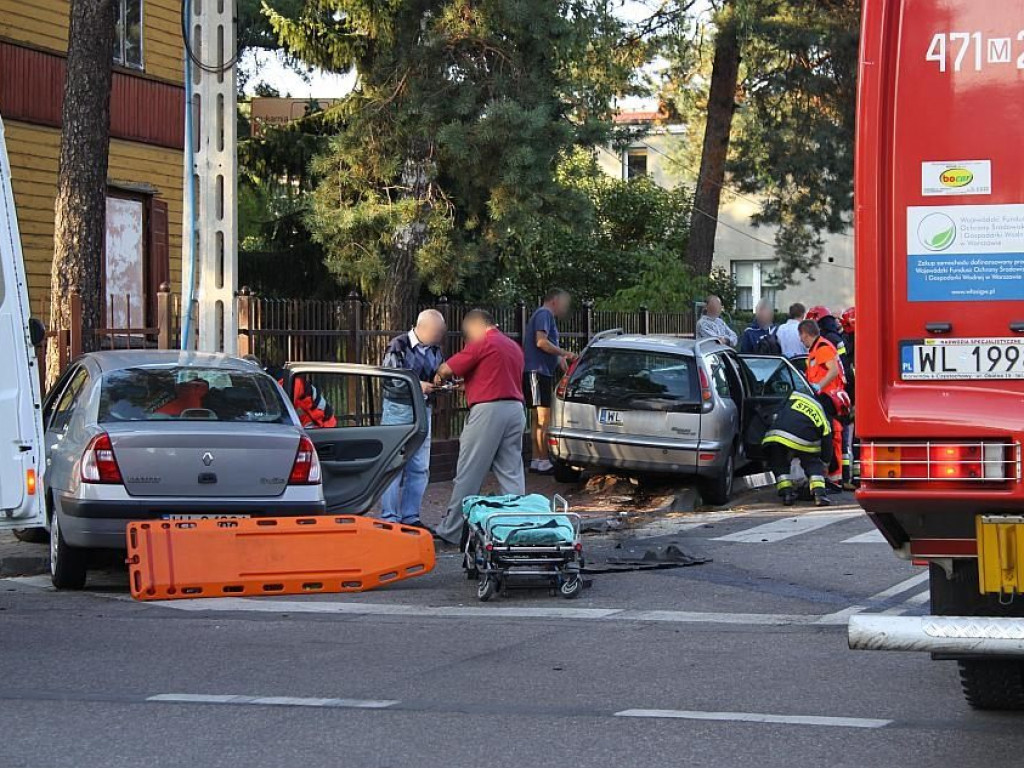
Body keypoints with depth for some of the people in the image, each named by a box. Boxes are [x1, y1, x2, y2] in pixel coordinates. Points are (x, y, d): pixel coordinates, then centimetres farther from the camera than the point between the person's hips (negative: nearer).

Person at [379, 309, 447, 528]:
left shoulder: (434, 350, 8)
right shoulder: (398, 346, -9)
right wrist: (416, 385, -26)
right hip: (398, 409, -6)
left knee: (420, 468, 8)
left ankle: (410, 516, 16)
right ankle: (389, 518, 2)